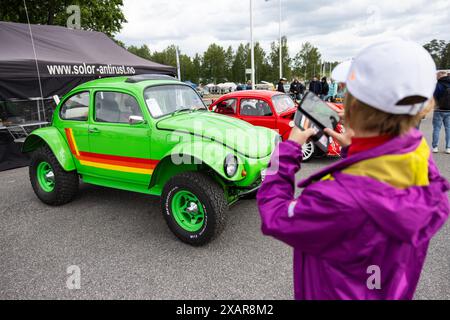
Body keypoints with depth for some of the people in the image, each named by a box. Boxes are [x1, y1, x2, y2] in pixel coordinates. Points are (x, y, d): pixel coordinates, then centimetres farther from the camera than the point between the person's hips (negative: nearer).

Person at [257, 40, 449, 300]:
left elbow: (274, 218, -26)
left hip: (338, 294, -5)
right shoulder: (419, 156, -20)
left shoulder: (340, 200, -44)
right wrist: (355, 149, -2)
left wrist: (289, 148, -19)